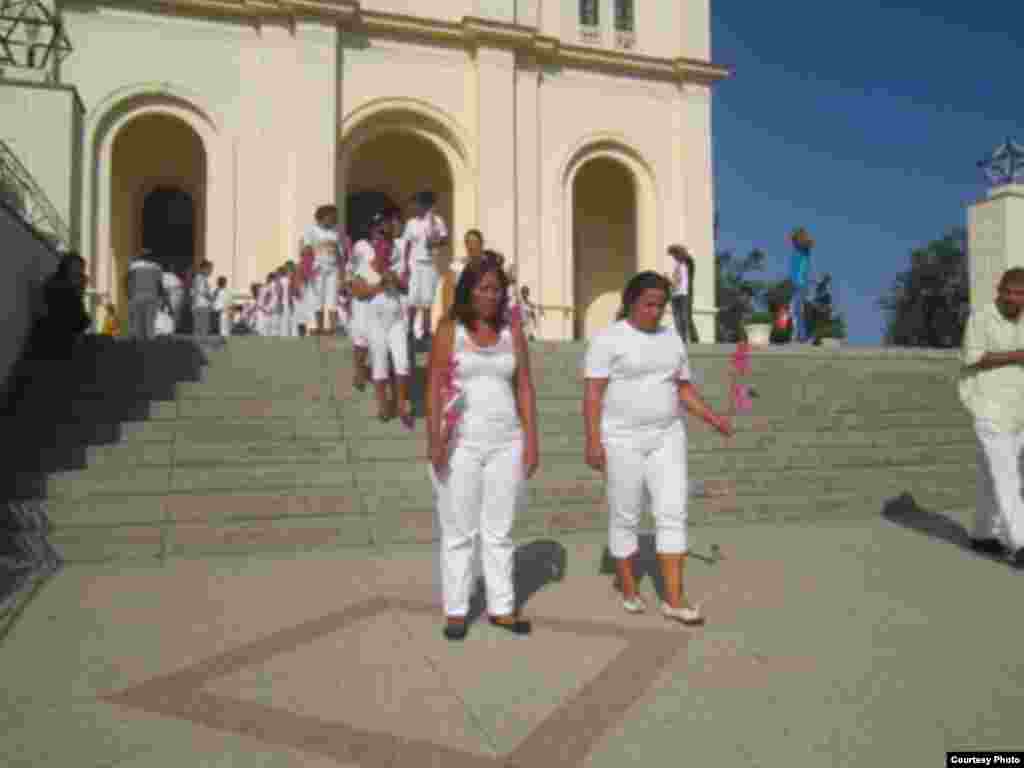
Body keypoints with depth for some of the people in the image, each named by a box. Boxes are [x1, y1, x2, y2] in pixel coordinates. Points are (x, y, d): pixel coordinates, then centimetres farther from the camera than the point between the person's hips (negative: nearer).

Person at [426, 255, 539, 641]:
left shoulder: (512, 335, 7)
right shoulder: (448, 331, -1)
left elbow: (525, 390, 7)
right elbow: (434, 387, -7)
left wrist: (531, 441, 0)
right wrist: (433, 439, -17)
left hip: (506, 443, 3)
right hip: (459, 444, -3)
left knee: (499, 531, 10)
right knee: (459, 531, 5)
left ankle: (501, 608, 20)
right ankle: (455, 611, 16)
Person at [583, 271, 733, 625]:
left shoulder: (672, 338, 9)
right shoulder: (607, 339, -8)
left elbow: (684, 388, 13)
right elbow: (592, 393, -12)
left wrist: (713, 417, -1)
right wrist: (593, 440, -19)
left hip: (666, 438, 5)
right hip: (622, 440, -4)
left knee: (673, 513, -4)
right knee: (625, 517, 6)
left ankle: (674, 599, 2)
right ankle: (628, 588, 25)